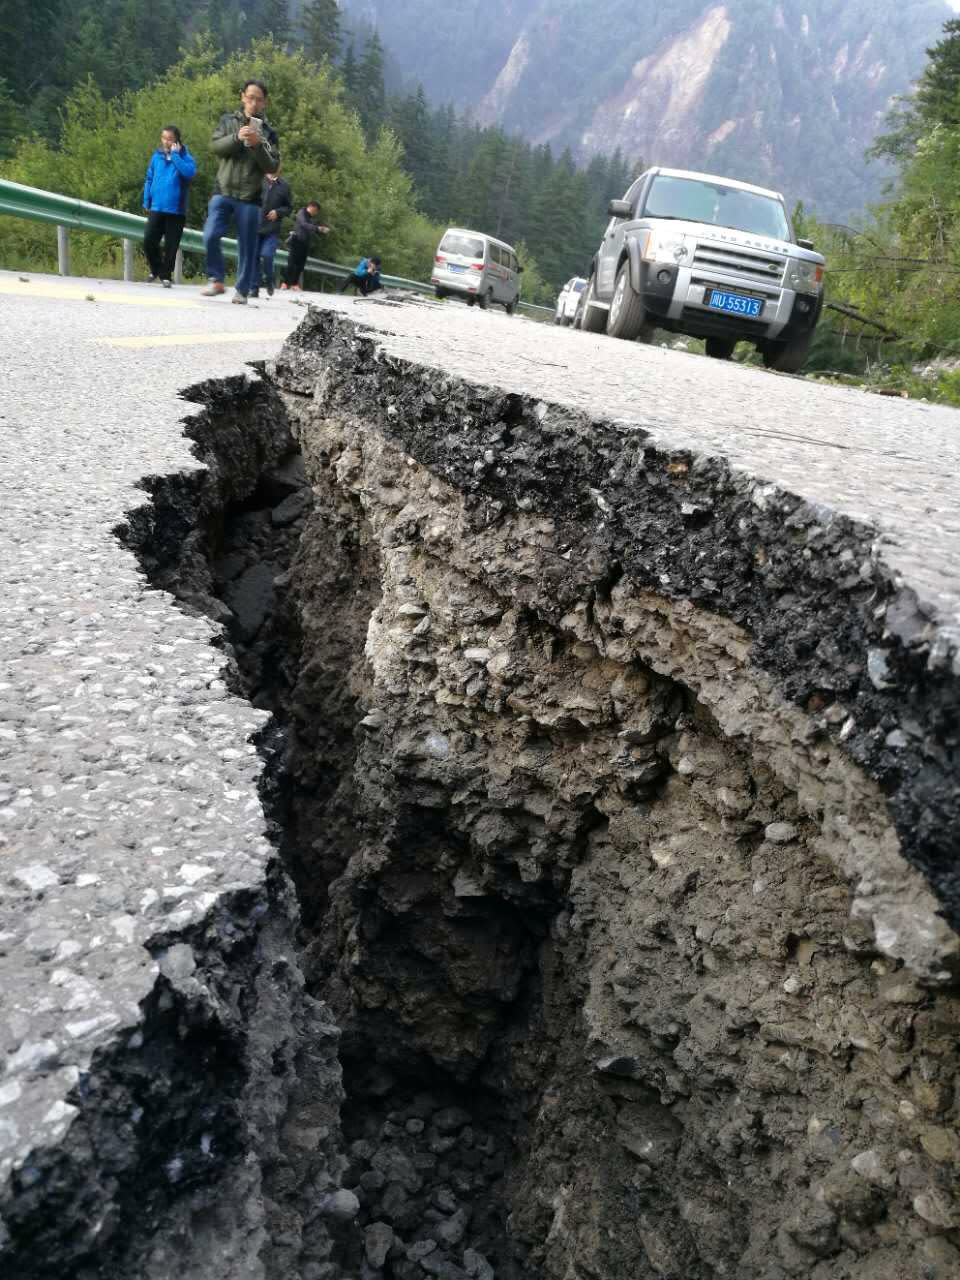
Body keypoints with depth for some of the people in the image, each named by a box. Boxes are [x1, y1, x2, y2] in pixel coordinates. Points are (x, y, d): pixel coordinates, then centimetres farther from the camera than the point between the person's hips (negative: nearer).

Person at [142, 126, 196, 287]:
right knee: (149, 241, -3)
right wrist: (146, 202, 11)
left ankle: (166, 276, 18)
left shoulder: (185, 157, -4)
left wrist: (175, 155, -19)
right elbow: (149, 180, 13)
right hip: (156, 209, 3)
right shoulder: (156, 156, 6)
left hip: (176, 211, -2)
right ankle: (156, 270, 20)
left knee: (171, 246, 3)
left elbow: (190, 173, -25)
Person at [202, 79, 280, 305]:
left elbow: (272, 167, -3)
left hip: (249, 198, -1)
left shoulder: (268, 131, 5)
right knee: (210, 236, -15)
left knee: (247, 247, 1)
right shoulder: (229, 120, 10)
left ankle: (242, 290, 13)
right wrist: (237, 137, -18)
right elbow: (215, 146, -3)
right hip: (223, 192, 1)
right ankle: (217, 280, 2)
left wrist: (257, 145, -18)